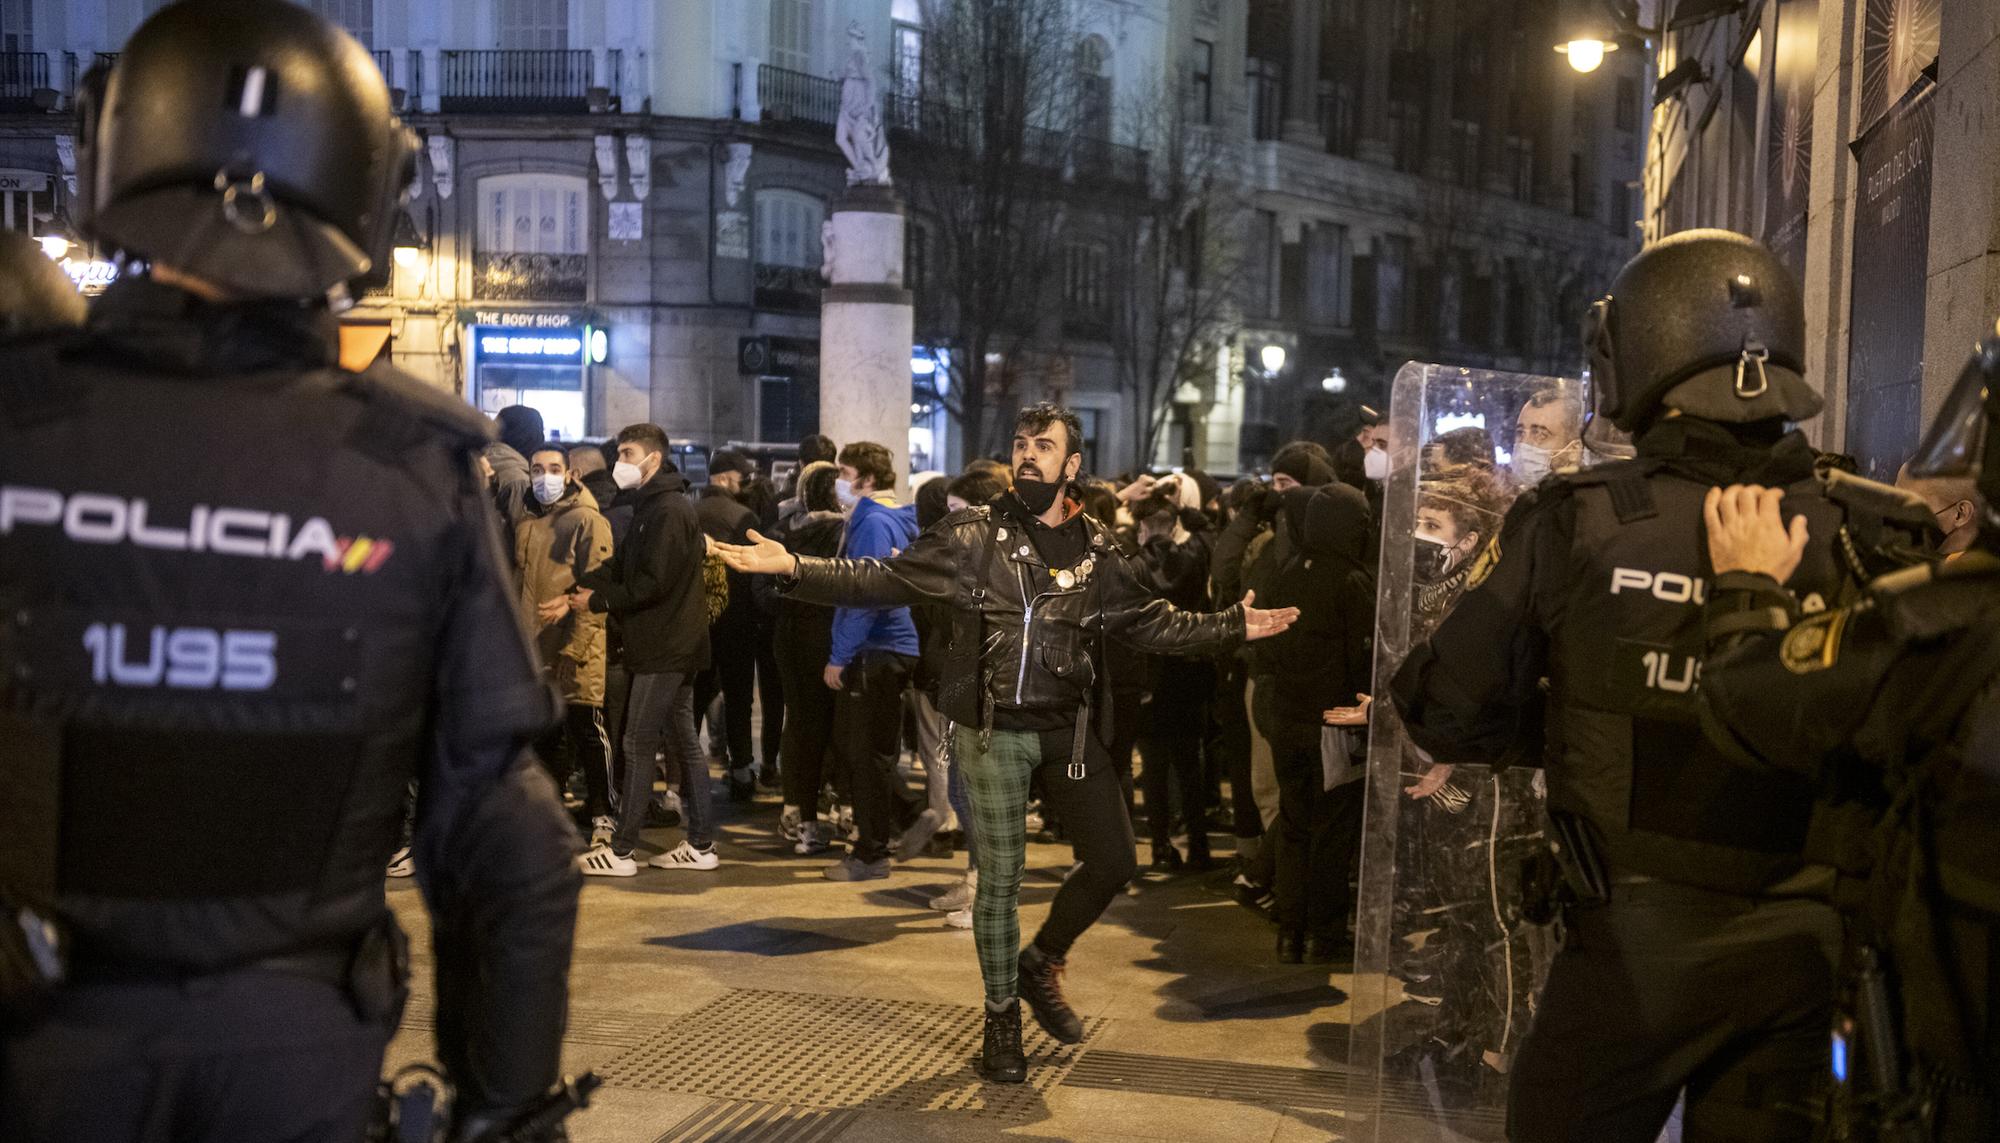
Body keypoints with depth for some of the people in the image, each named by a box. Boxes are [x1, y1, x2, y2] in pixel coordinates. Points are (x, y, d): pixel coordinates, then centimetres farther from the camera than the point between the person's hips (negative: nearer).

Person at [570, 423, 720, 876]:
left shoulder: (669, 511, -15)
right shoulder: (652, 507, 18)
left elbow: (653, 583, -22)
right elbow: (619, 565, 13)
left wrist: (598, 600, -14)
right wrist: (575, 587, -2)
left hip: (665, 648, -10)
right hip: (672, 647, 10)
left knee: (639, 745, -5)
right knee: (683, 742, 12)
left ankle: (620, 850, 0)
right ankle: (701, 844, 17)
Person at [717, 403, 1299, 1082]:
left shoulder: (1095, 553, 5)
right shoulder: (973, 540, -5)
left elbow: (1151, 624, 14)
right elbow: (880, 581, -8)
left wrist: (1233, 627, 8)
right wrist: (792, 567, -19)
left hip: (1068, 726, 4)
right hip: (994, 731, -4)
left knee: (1113, 861, 5)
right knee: (1000, 877, 3)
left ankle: (1040, 964, 30)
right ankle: (1002, 1018, 21)